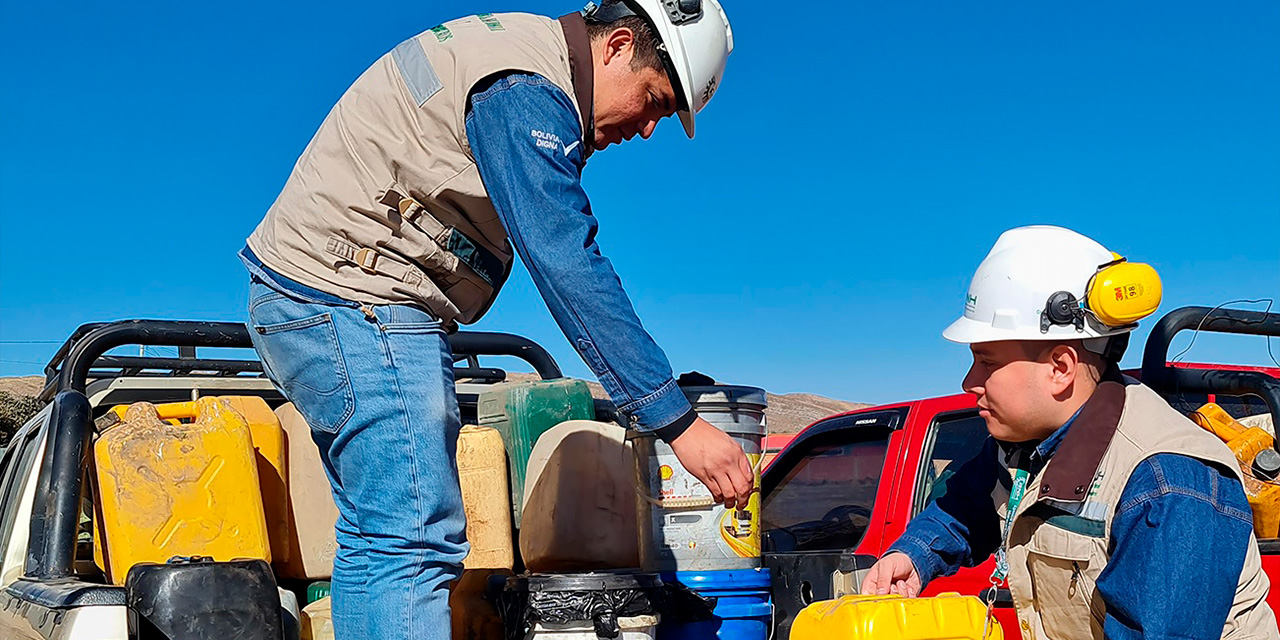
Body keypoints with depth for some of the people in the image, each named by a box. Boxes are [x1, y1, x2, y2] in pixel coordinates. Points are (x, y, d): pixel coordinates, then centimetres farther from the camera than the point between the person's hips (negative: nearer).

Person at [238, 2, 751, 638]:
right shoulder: (527, 89, -18)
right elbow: (568, 268, -25)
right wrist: (678, 422, -25)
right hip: (354, 302, -11)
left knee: (376, 538, 12)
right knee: (417, 543, -16)